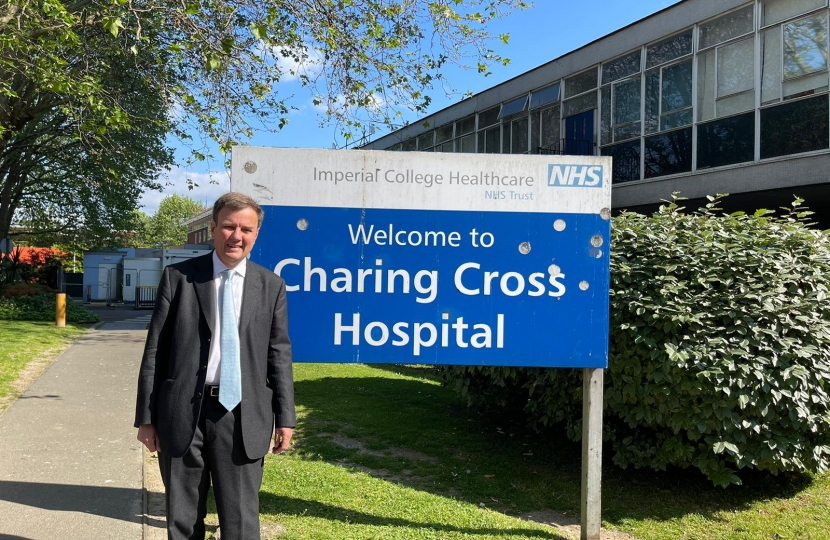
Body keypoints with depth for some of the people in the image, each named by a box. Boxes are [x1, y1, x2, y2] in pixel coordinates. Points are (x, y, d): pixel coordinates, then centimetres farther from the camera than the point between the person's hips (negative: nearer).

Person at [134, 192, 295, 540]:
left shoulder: (271, 286, 5)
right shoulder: (177, 277, 2)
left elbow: (279, 355, 5)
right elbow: (154, 350, 2)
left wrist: (285, 418, 1)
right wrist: (146, 416, 1)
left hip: (242, 417, 0)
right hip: (183, 413, 0)